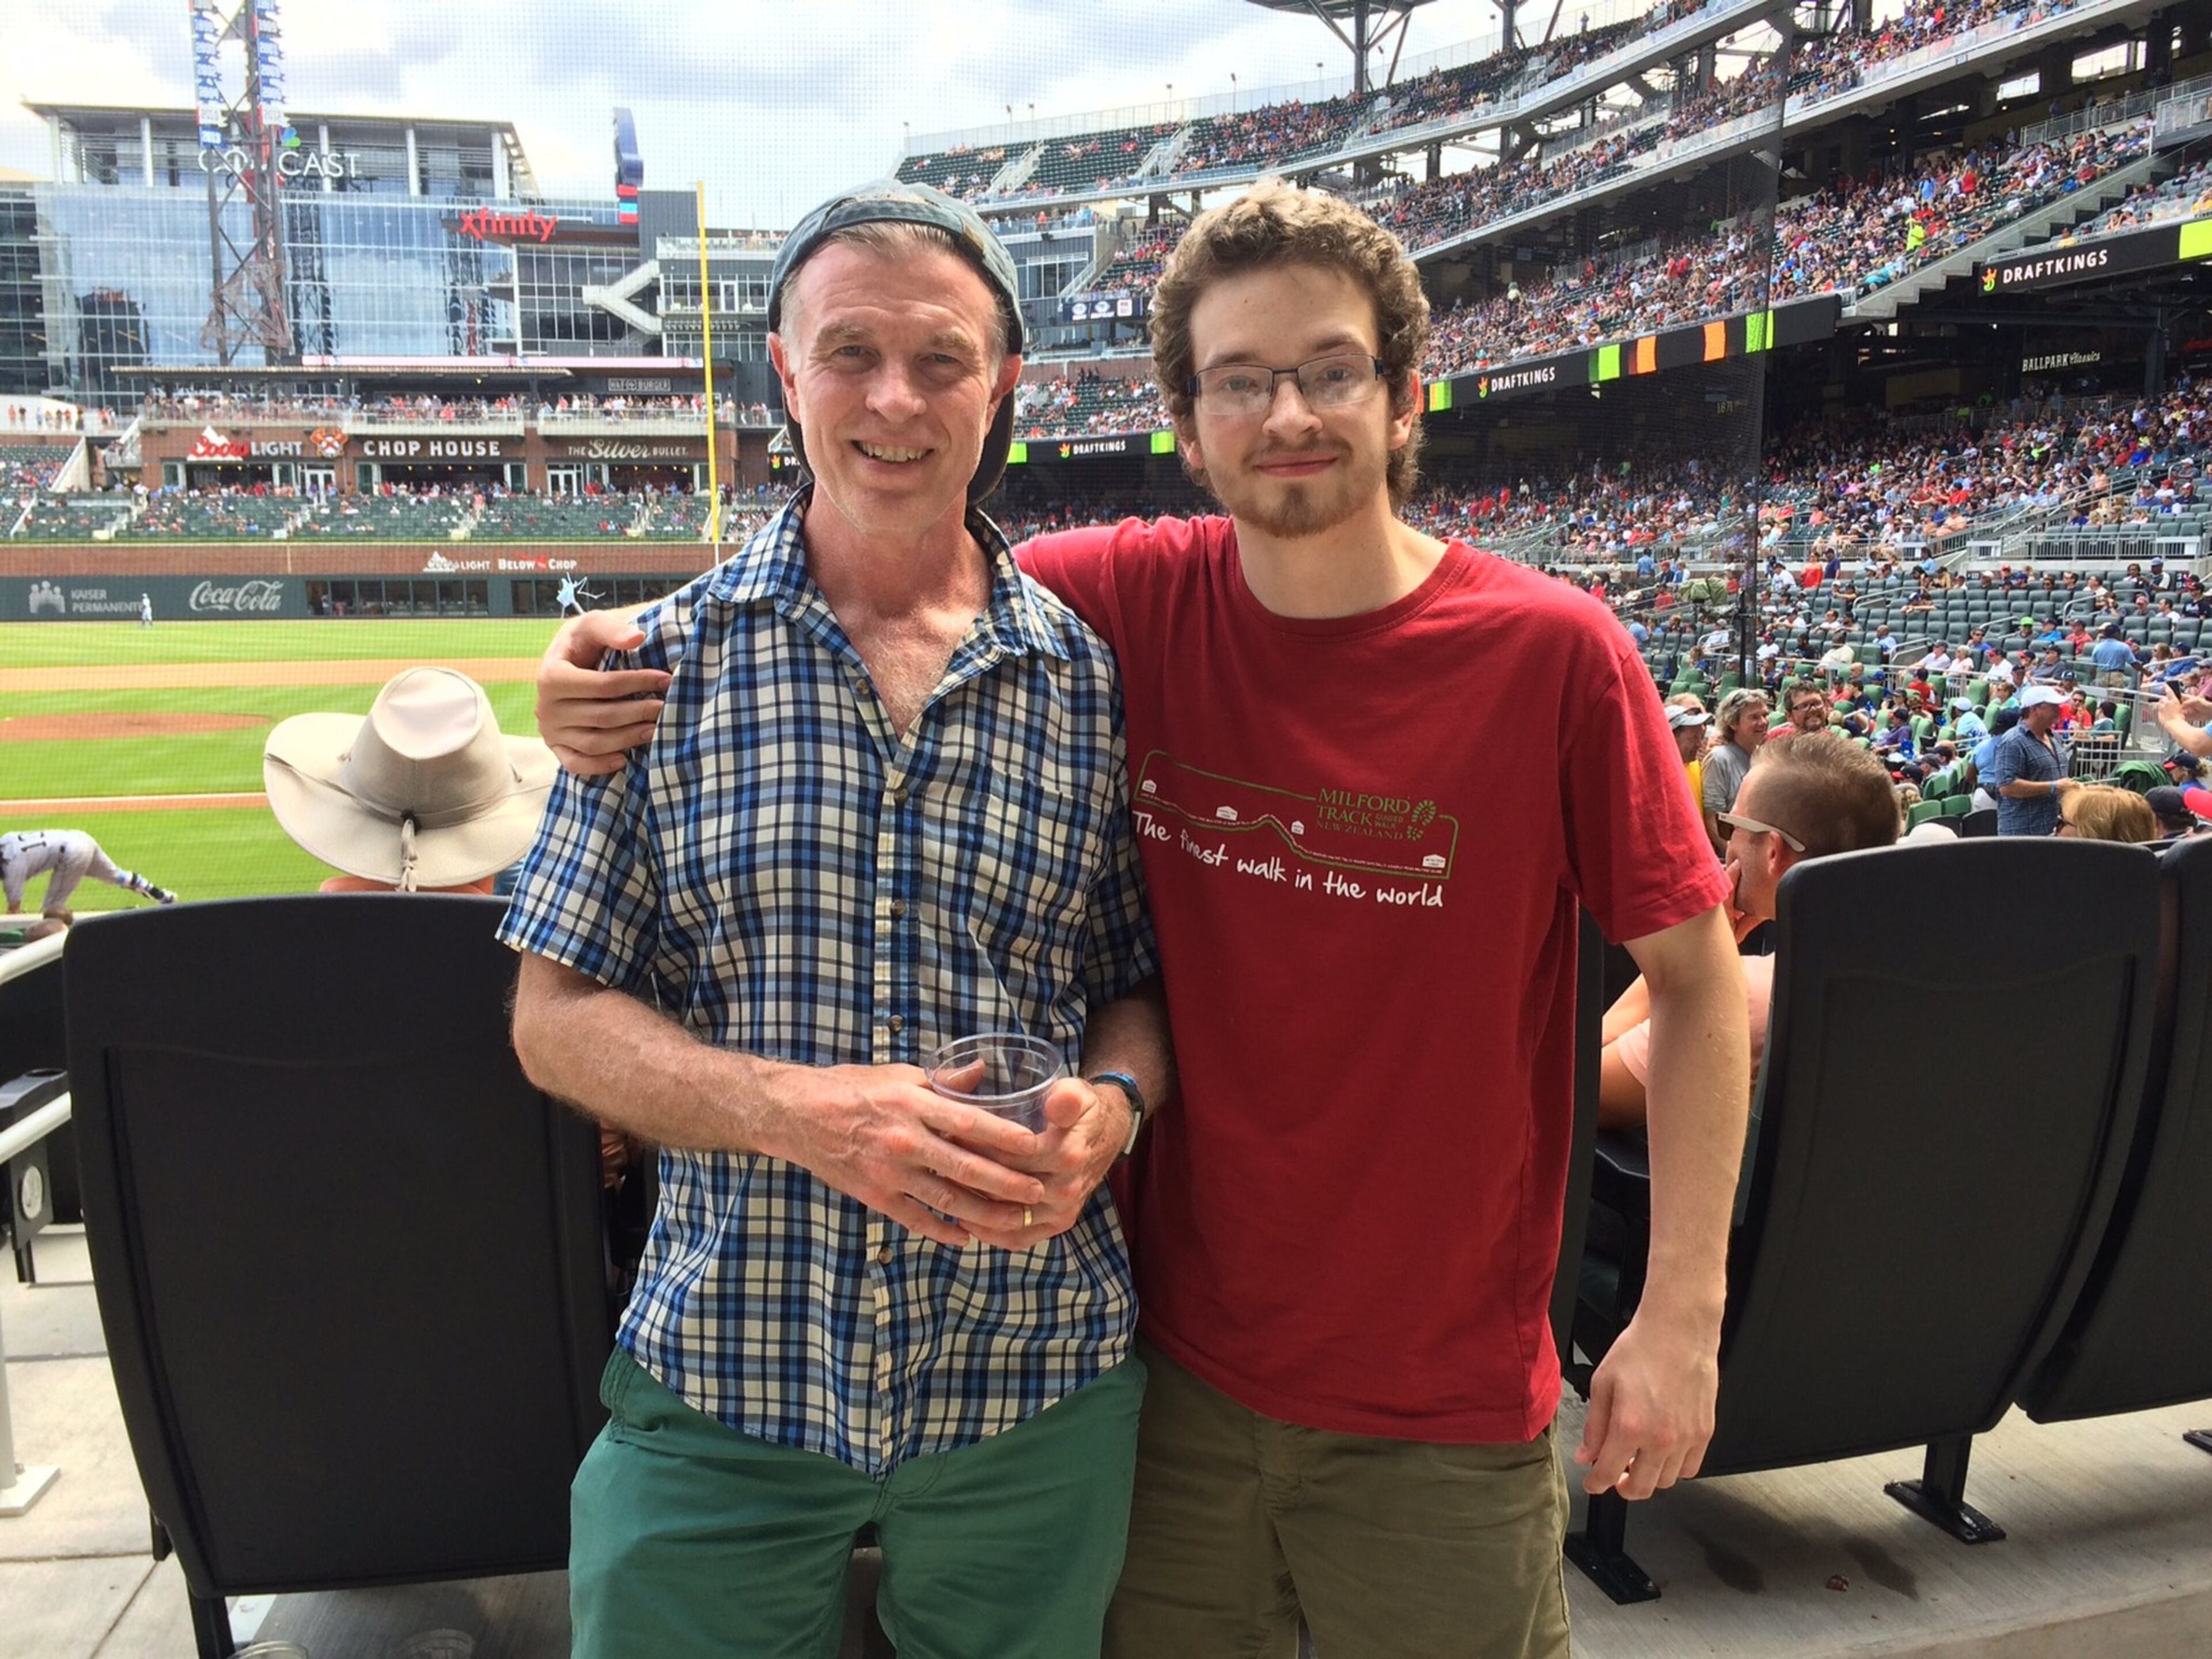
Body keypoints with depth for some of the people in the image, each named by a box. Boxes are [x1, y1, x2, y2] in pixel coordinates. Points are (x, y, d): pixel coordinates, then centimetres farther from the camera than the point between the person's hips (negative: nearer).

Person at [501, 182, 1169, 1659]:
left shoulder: (1090, 676, -2)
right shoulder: (668, 660, -4)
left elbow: (1144, 985, 6)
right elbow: (557, 1016, -4)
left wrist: (1110, 1106, -16)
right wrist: (801, 1112, -19)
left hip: (1038, 1383, 1)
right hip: (719, 1380, 0)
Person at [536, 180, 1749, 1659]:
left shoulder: (1553, 656, -14)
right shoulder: (1138, 604, -8)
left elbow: (1697, 977, -6)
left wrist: (1683, 1313, -7)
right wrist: (626, 664, -12)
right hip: (1178, 1354, 2)